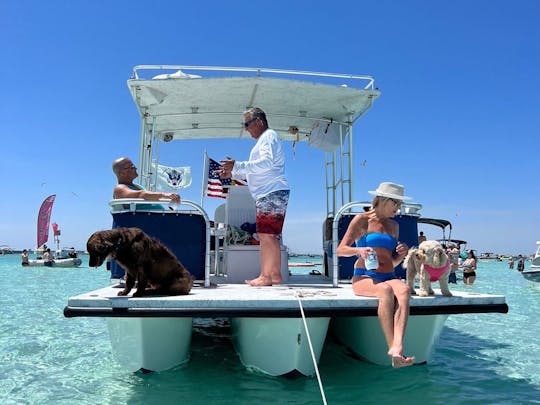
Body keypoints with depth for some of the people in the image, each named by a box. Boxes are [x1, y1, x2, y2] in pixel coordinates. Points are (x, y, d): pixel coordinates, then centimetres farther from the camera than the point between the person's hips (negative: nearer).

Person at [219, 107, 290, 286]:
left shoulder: (269, 136, -3)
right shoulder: (263, 139, 27)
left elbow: (266, 163, -20)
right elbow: (256, 171, 34)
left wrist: (237, 166, -20)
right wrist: (232, 174, 27)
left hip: (272, 193, -10)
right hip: (268, 194, 10)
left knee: (265, 234, -12)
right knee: (271, 236, 8)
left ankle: (266, 276, -11)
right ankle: (275, 274, 11)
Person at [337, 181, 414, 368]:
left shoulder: (394, 226, 21)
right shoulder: (361, 220, 5)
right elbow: (340, 250, 0)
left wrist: (402, 254, 3)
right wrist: (359, 250, -19)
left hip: (388, 277, 4)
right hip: (364, 278, -4)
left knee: (404, 290, -31)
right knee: (386, 290, -37)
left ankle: (397, 347, -46)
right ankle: (392, 346, -35)